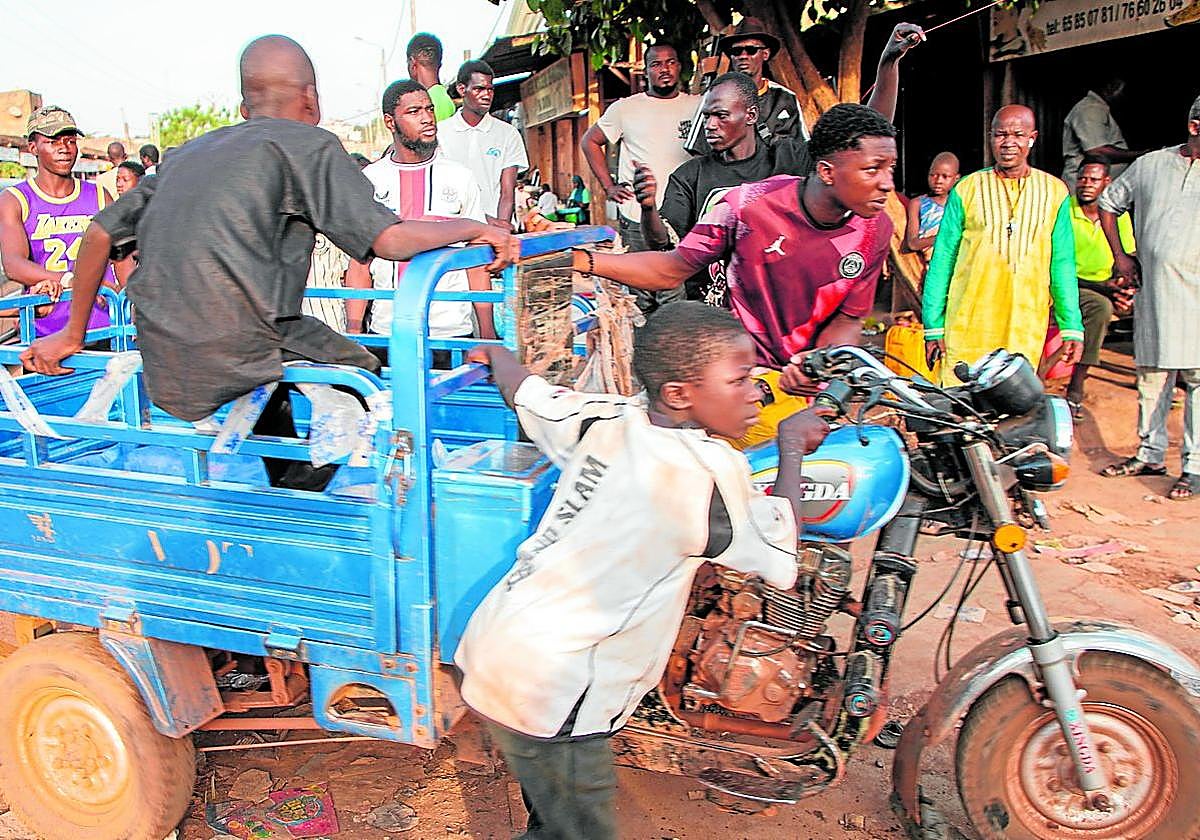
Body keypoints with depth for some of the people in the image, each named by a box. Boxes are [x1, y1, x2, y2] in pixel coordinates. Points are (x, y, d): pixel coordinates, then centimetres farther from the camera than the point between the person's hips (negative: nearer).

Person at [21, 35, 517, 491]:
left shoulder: (190, 153, 20)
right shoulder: (307, 143, 1)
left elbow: (100, 232, 22)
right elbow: (389, 239, -9)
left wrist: (73, 335, 31)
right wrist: (476, 228, 7)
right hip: (239, 354, -7)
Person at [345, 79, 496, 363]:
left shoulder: (460, 177, 5)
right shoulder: (369, 180, 5)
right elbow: (359, 265, 5)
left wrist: (487, 334, -2)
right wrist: (354, 333, -4)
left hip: (451, 333, 0)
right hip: (385, 333, 1)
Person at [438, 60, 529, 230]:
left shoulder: (508, 134, 11)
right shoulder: (441, 133, 8)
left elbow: (507, 192, 4)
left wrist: (502, 224, -16)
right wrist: (486, 220, -13)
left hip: (496, 228, 0)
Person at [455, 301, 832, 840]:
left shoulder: (607, 419, -1)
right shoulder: (711, 471, -21)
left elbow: (528, 395, 16)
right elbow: (782, 561, -7)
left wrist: (495, 354, 38)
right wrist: (792, 448, 4)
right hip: (549, 694, -8)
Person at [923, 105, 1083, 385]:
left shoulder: (1054, 192, 10)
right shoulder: (967, 190, 5)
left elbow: (1062, 264, 12)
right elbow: (942, 259, 6)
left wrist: (1072, 327, 7)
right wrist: (934, 326, 2)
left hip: (1027, 332, 1)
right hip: (967, 328, -1)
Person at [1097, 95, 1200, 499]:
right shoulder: (1150, 165, 9)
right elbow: (1108, 203, 21)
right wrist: (1120, 255, 12)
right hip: (1151, 289, 3)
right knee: (1150, 376, 11)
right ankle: (1150, 455, 24)